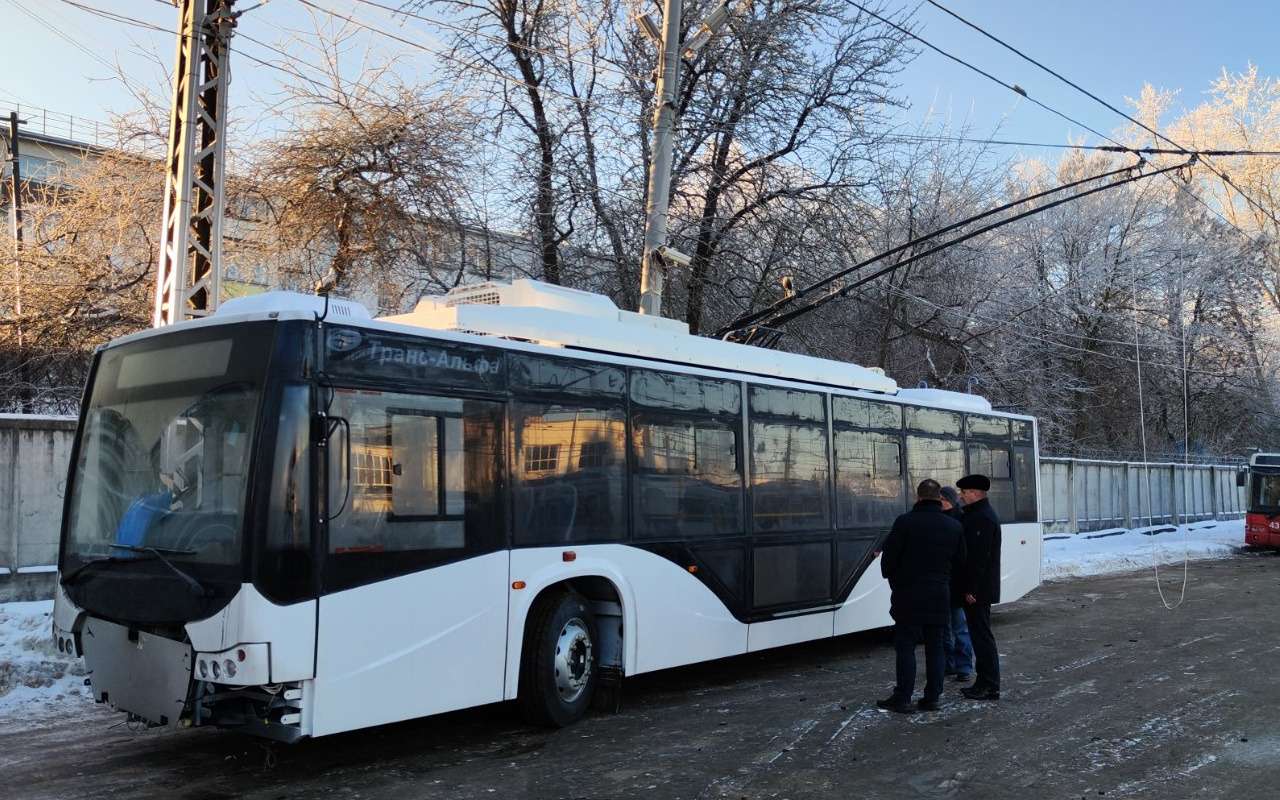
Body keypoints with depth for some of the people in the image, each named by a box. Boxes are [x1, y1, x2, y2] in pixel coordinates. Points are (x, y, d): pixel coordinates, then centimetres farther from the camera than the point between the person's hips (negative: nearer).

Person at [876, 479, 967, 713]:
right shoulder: (954, 527, 4)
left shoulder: (905, 522, -13)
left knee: (906, 646, 2)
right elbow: (960, 562, 9)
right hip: (940, 596, 4)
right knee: (935, 646, 11)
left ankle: (902, 698, 3)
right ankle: (932, 698, 13)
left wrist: (893, 580, 8)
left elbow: (888, 558, -11)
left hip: (909, 596, -4)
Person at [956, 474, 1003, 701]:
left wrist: (971, 589, -23)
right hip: (976, 589, 11)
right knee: (980, 635, 14)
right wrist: (969, 588, 18)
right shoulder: (977, 514, 16)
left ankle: (989, 687, 2)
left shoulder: (983, 518, -18)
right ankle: (985, 683, 22)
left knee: (982, 635, -4)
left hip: (977, 591, -11)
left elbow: (979, 556, -23)